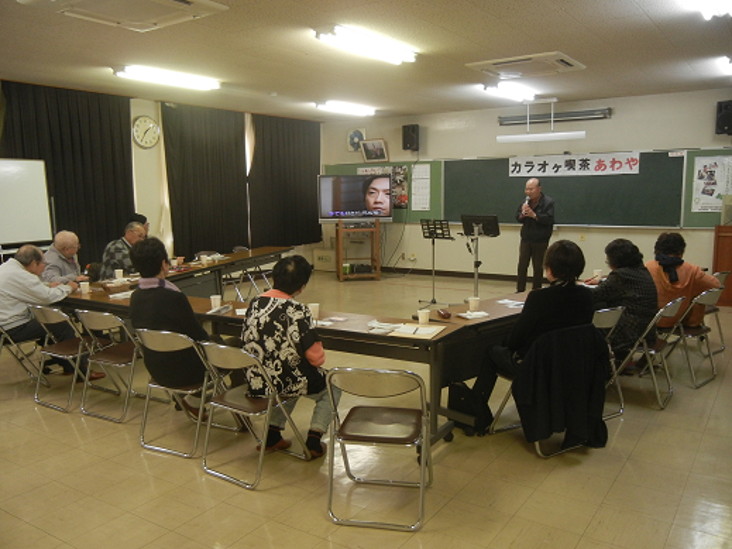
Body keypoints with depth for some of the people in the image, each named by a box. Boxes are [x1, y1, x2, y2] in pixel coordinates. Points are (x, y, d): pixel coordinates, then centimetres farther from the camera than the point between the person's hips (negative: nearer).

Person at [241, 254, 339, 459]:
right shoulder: (298, 311, -20)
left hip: (255, 382, 6)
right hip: (286, 382, -6)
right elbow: (315, 357, -18)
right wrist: (320, 355, 5)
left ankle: (272, 435, 27)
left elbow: (246, 341, 9)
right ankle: (313, 441, 13)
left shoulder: (255, 303, -2)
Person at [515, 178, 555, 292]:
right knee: (522, 266, 3)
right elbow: (518, 218, 7)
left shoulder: (548, 202, -9)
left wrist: (534, 215, -28)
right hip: (526, 239, 4)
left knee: (538, 268, 5)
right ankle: (519, 291, 11)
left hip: (540, 241, -4)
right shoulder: (526, 201, 7)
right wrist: (522, 214, -15)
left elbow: (549, 219, -19)